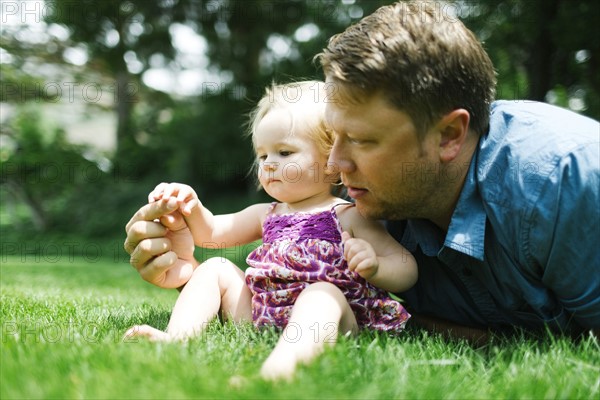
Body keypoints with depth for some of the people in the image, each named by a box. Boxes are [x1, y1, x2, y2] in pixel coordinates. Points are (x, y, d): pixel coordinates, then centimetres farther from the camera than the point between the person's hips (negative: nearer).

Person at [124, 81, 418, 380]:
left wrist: (374, 266, -25)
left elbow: (407, 268, -3)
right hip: (257, 317, 7)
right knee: (216, 268, 7)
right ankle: (177, 336, -13)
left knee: (323, 291, -36)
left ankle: (280, 366, -62)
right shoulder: (267, 215, 21)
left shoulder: (350, 217, 2)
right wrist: (192, 207, 7)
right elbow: (210, 232, 28)